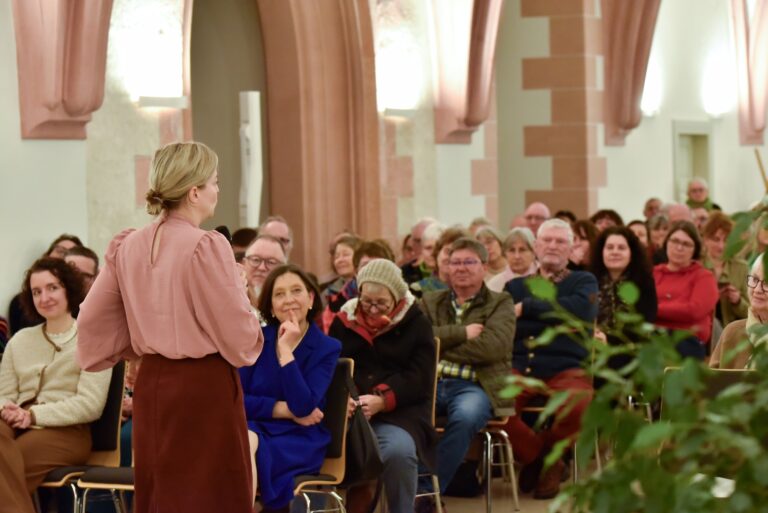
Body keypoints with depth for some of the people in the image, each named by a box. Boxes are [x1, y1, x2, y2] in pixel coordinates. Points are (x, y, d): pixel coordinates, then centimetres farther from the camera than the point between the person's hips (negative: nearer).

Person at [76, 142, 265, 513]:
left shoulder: (129, 246, 4)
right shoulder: (206, 246, -16)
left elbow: (92, 319, 9)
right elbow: (239, 335, -14)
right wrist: (239, 292, 6)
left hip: (150, 383, 7)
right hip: (204, 386, -7)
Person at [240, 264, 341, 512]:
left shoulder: (327, 348, 0)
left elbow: (302, 406, -14)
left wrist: (285, 349, -14)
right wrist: (283, 409, -11)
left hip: (299, 439, -2)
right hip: (254, 427, 2)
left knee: (249, 446, -33)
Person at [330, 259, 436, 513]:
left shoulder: (417, 323, 7)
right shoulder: (343, 321, 15)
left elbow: (419, 377, -3)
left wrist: (382, 401, -19)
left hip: (400, 409, -2)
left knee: (399, 450, -35)